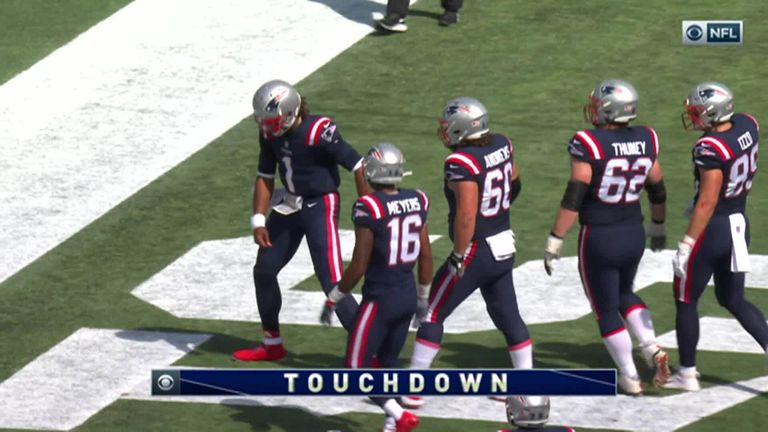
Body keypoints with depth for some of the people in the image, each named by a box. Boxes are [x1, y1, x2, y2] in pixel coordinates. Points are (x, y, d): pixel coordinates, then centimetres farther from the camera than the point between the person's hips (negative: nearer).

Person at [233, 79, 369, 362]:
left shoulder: (318, 132, -26)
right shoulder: (270, 134, -4)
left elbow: (357, 166, -21)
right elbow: (265, 177, 7)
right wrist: (258, 221, 2)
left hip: (320, 207, -8)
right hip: (289, 206, 8)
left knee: (331, 281, -13)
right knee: (264, 271, 14)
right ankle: (272, 344, 32)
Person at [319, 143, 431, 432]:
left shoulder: (369, 208, -18)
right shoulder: (417, 202, 1)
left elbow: (358, 266, -15)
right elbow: (426, 256, 9)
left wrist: (333, 299, -3)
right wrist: (423, 296, 22)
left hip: (380, 297, -7)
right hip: (408, 295, 7)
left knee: (357, 367, 3)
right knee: (388, 360, 22)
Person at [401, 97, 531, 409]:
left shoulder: (461, 163, -22)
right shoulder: (502, 145, 1)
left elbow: (466, 215, -26)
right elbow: (514, 185, 18)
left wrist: (458, 257, -19)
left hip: (475, 251, -7)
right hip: (505, 248, 7)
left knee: (432, 314, 3)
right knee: (508, 316, 17)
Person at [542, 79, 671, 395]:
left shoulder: (588, 145, -18)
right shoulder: (645, 141, -1)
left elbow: (573, 199, -18)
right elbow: (657, 191, 11)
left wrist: (555, 242, -11)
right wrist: (658, 228, 28)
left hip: (599, 238, -5)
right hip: (634, 235, 5)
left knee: (606, 310, 12)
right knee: (624, 294, 29)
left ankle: (630, 378, 16)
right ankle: (652, 350, 11)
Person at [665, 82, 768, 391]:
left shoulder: (710, 148, -25)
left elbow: (707, 202, -24)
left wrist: (687, 244, -19)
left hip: (712, 229, -8)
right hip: (740, 224, 8)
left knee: (686, 300, 10)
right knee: (733, 299, 20)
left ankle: (687, 374, 19)